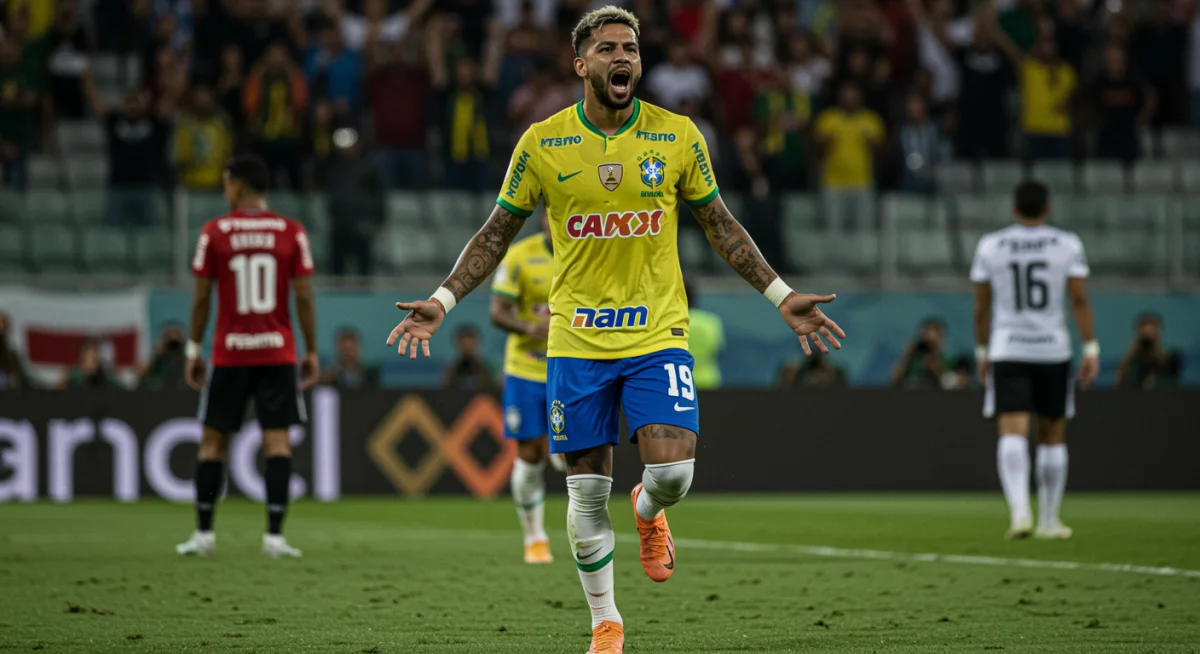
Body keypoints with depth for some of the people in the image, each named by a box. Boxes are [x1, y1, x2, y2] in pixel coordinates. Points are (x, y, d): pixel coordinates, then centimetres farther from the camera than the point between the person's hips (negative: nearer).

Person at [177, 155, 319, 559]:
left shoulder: (214, 233, -3)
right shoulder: (291, 233, -1)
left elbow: (202, 298, -2)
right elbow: (303, 297, -2)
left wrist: (194, 349, 7)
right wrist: (311, 351, 5)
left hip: (229, 355, 0)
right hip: (278, 354, 0)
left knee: (213, 440, 9)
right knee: (277, 439, -1)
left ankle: (203, 534, 10)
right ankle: (274, 536, -9)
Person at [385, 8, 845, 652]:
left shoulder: (678, 137, 0)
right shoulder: (542, 144, -2)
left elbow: (720, 225, 11)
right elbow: (498, 232, 7)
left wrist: (781, 296, 7)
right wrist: (442, 301, -2)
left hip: (658, 333, 0)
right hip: (576, 341, 0)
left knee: (672, 473, -15)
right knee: (587, 494, 2)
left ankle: (649, 513, 23)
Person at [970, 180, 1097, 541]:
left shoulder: (990, 246, 3)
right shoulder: (1067, 245, -1)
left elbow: (981, 307, 6)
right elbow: (1080, 299, -6)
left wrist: (982, 352, 16)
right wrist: (1091, 349, -4)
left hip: (1007, 351, 0)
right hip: (1053, 350, 0)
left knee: (1013, 433, -10)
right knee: (1053, 436, 14)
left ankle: (1019, 509, -32)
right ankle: (1049, 521, 19)